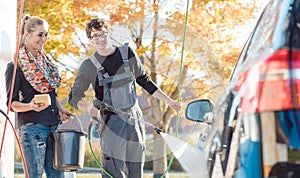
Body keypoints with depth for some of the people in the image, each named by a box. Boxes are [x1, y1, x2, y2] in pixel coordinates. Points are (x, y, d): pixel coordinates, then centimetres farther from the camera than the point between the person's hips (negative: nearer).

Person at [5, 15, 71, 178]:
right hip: (31, 126, -7)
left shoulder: (46, 62, 16)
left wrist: (60, 109, 7)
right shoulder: (15, 67, -5)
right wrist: (31, 106, -26)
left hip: (53, 126, 7)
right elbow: (12, 103, -7)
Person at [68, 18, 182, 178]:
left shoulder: (128, 54, 7)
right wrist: (88, 106, -24)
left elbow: (145, 81, 19)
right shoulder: (89, 66, -1)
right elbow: (74, 97, -2)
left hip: (135, 120, 4)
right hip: (111, 123, -4)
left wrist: (168, 101, 17)